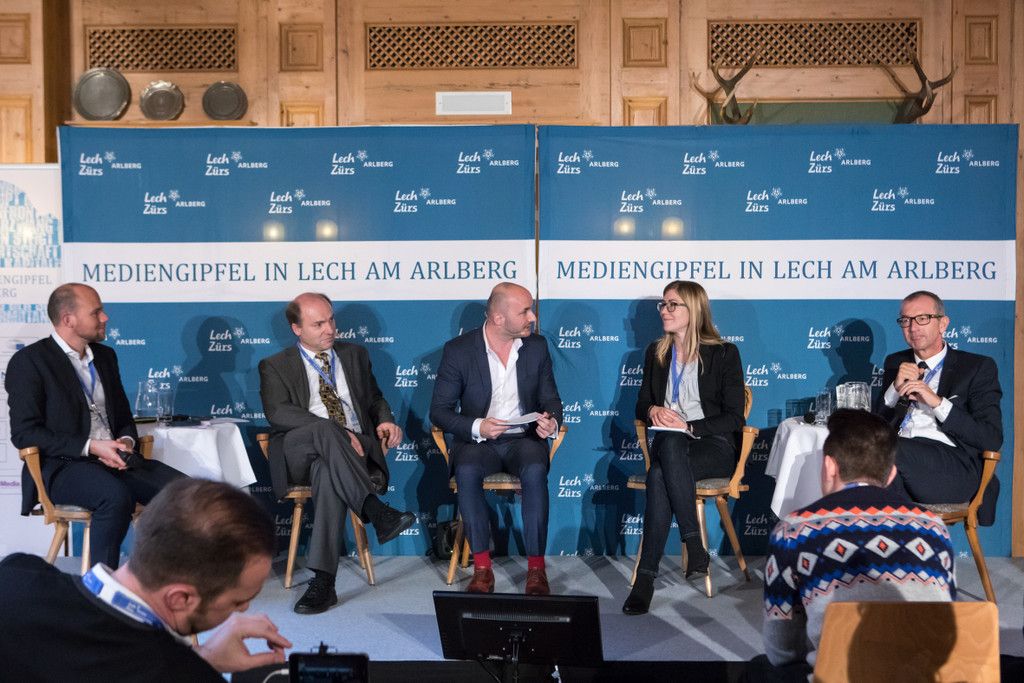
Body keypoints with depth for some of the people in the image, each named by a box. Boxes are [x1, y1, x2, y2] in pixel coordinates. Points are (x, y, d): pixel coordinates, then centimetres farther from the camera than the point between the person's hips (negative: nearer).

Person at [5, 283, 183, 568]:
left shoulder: (105, 356, 17)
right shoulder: (29, 361, -3)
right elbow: (24, 432, -10)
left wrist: (126, 441, -2)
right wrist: (90, 447, -18)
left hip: (114, 459, 6)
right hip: (61, 467, -6)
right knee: (117, 497, -37)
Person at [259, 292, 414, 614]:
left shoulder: (355, 355, 21)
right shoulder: (275, 366, 9)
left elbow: (375, 398, 30)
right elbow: (278, 413, -9)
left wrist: (385, 419, 4)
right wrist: (332, 431, -22)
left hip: (355, 451, 2)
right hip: (298, 457, -1)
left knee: (327, 472, -36)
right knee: (323, 431, -38)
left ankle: (323, 581, -40)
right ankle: (377, 512, -44)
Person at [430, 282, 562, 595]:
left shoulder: (537, 346, 3)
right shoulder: (458, 350, -6)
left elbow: (550, 398, 10)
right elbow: (439, 410, -4)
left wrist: (551, 421, -15)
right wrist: (476, 427, -22)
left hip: (523, 439, 1)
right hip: (477, 440, -1)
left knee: (535, 471, -32)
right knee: (467, 472, -34)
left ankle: (536, 567, -21)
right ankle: (481, 567, -21)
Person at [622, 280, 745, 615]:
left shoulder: (724, 354, 2)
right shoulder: (656, 353, 17)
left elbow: (734, 418, -3)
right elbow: (641, 405, 20)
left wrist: (689, 427, -15)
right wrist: (654, 410, -4)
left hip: (713, 444, -3)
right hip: (670, 441, 4)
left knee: (659, 475, -36)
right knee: (669, 444, -37)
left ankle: (646, 576, -30)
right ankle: (695, 547, -36)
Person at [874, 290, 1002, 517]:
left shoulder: (978, 367, 10)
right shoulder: (896, 363, 23)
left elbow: (992, 439, -1)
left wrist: (937, 402, -10)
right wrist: (896, 388, 2)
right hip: (897, 456, 4)